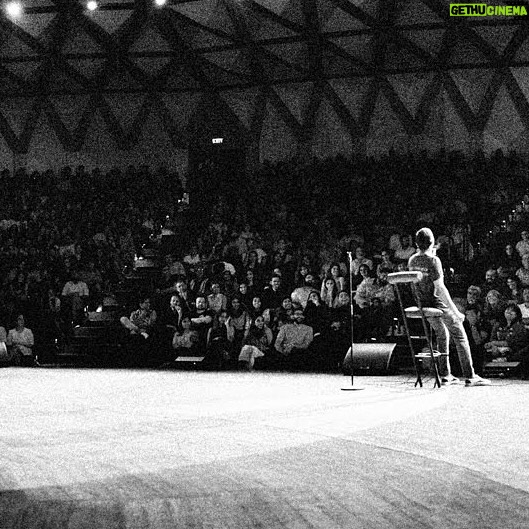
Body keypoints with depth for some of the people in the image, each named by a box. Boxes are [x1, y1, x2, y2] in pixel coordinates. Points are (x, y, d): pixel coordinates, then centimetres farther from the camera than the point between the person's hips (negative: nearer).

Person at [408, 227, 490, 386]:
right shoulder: (433, 260, -19)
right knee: (460, 336, 2)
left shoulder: (412, 260, 3)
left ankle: (445, 375, 21)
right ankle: (470, 376, -1)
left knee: (442, 334, 23)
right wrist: (455, 311, -19)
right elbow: (439, 288, -22)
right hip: (437, 303, -7)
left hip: (422, 305, 7)